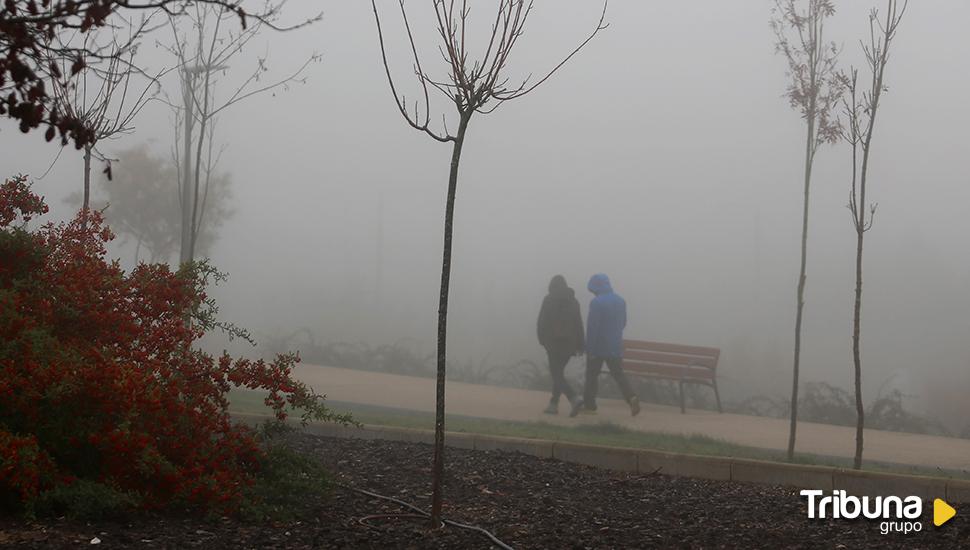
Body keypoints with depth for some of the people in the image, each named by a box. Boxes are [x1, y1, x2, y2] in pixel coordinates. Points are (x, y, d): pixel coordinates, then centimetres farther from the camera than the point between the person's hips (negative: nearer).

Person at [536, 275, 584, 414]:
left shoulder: (549, 300, -4)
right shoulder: (573, 301, 9)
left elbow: (542, 322, -7)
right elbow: (579, 324, 8)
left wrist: (542, 339, 4)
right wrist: (579, 345, 10)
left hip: (554, 341, -5)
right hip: (569, 343, 5)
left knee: (556, 372, -5)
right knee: (558, 371, 14)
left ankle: (573, 398, -23)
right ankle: (553, 403, 14)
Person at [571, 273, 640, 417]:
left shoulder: (596, 302, -15)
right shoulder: (621, 301, 8)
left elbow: (592, 327, -17)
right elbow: (623, 323, 18)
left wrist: (590, 349, -14)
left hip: (598, 347, -6)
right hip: (616, 346, 6)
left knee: (592, 374, 8)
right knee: (618, 374, 5)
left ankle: (589, 404, 14)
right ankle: (631, 397, -15)